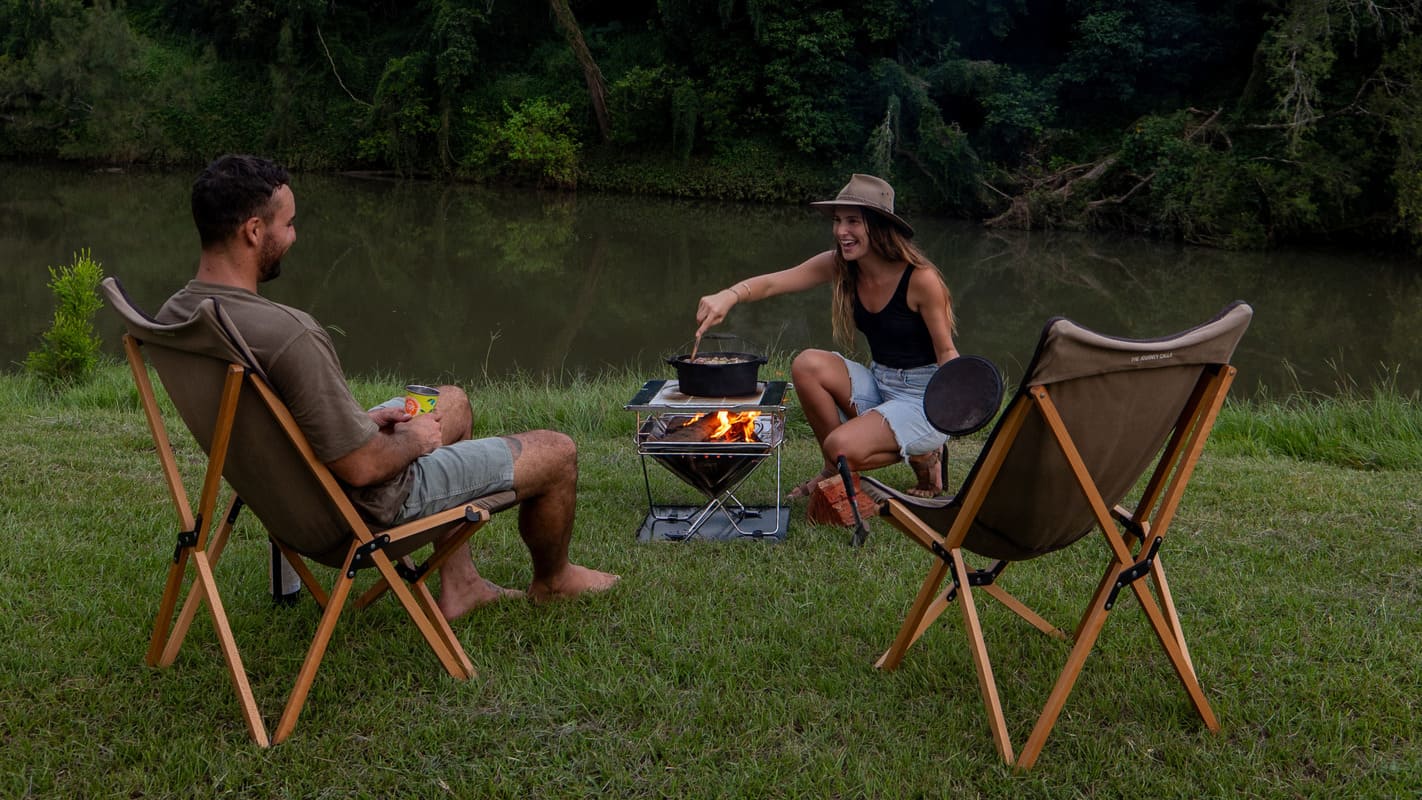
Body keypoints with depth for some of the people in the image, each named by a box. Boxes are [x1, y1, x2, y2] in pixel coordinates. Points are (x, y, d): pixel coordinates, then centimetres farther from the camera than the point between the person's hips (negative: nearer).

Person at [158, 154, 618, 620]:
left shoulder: (174, 316, -7)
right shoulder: (287, 333, -37)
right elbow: (361, 468, -31)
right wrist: (413, 442, -9)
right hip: (371, 503, -9)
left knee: (454, 402, 32)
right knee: (558, 452, 7)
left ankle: (459, 584, 36)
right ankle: (552, 580, 38)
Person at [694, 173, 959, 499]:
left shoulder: (920, 278, -21)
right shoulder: (838, 265, -5)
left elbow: (947, 353, -12)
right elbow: (772, 283, -13)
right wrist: (730, 295, -35)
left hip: (924, 399, -6)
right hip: (878, 384, 6)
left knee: (841, 448, -27)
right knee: (807, 365, -18)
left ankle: (922, 456, 3)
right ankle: (834, 470, -1)